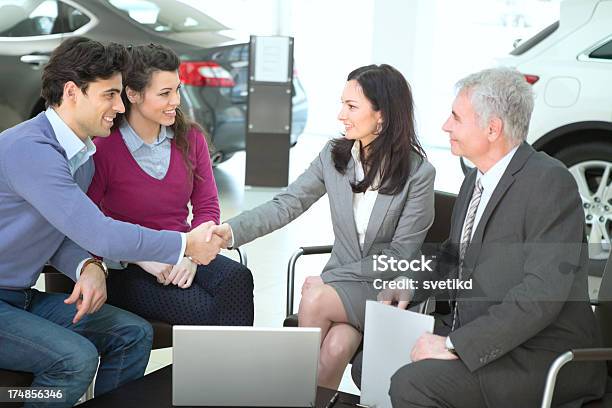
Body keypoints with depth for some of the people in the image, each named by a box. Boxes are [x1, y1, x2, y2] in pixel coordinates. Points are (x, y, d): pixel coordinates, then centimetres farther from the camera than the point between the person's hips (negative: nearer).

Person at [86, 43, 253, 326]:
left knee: (237, 278, -29)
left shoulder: (190, 138, 4)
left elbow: (207, 206, 7)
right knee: (207, 311, -30)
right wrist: (142, 257, -18)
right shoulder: (103, 149, -11)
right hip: (127, 270, -4)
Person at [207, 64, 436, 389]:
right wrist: (232, 230, -23)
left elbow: (400, 255, -11)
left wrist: (329, 279, -14)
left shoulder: (418, 173, -12)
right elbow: (287, 204, -6)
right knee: (335, 349, -28)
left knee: (315, 299, -28)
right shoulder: (334, 155, -1)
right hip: (340, 281, 3)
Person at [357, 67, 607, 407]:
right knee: (369, 366, 4)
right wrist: (414, 287, 5)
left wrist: (455, 345, -24)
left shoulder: (550, 182, -18)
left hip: (540, 354, -9)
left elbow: (542, 293, -25)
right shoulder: (475, 181, 10)